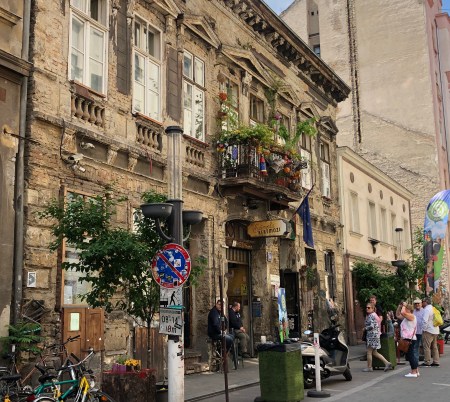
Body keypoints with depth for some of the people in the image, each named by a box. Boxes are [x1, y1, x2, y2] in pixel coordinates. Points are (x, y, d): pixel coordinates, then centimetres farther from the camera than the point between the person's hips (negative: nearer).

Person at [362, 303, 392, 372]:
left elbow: (372, 326, -24)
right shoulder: (373, 315, 16)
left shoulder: (371, 315, -15)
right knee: (374, 353, 13)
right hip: (373, 335, 10)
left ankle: (369, 367, 8)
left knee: (369, 352, 1)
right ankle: (387, 363, 11)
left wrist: (366, 328, -7)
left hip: (372, 335, -10)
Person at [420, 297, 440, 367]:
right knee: (434, 346, 13)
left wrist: (423, 329, -12)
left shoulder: (427, 309, -14)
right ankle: (436, 362, 14)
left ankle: (427, 362, -4)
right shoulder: (433, 309, 15)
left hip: (428, 330, -9)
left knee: (426, 346, -5)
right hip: (435, 330, 9)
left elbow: (425, 321, -21)